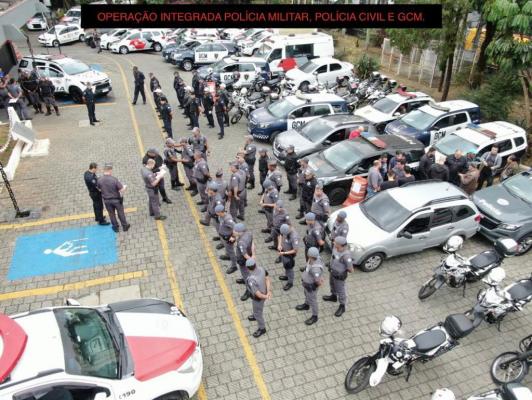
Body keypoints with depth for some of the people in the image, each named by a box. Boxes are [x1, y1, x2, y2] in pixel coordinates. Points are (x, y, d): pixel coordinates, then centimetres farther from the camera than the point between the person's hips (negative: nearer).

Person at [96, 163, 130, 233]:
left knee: (111, 214, 19)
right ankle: (125, 226, 29)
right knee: (121, 213, 16)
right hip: (116, 199, -3)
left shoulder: (99, 180, -14)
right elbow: (122, 190, -23)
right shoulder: (114, 179, -26)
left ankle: (116, 227, 32)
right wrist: (124, 187, -1)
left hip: (106, 200, 3)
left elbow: (99, 189, 2)